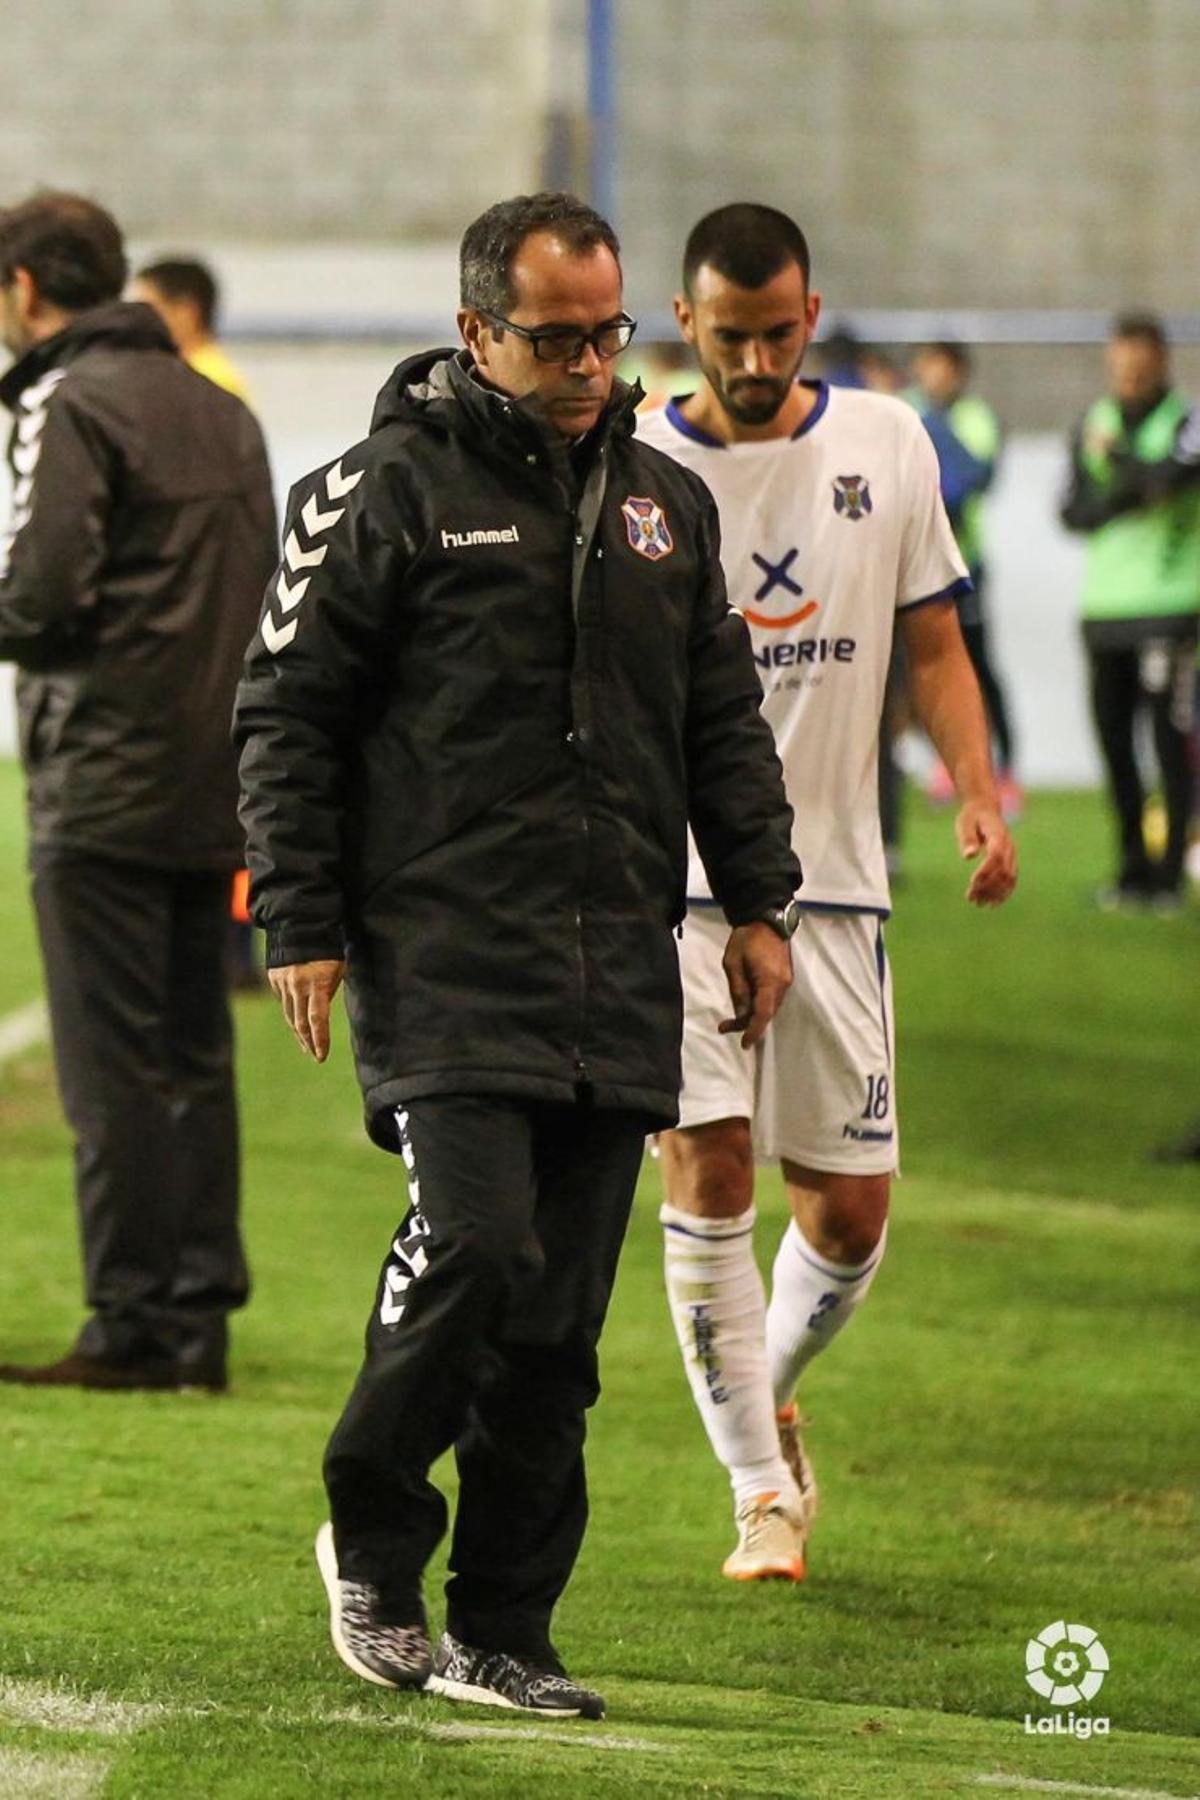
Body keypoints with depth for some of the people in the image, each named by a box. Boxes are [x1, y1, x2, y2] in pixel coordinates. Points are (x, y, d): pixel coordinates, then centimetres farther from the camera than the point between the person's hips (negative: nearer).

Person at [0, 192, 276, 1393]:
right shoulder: (221, 412, 15)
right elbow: (263, 586, 14)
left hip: (104, 786, -8)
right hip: (213, 786, 8)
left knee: (112, 1065, -5)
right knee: (193, 1057, 12)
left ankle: (135, 1328, -5)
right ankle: (200, 1313, 12)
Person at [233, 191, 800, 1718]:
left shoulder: (664, 503, 16)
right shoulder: (388, 492, -2)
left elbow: (723, 718, 24)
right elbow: (286, 715, 0)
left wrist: (757, 901, 16)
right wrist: (301, 928, -5)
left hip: (619, 972, 5)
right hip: (441, 953, -5)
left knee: (562, 1316, 2)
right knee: (474, 1246, -19)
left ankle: (501, 1632, 8)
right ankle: (372, 1538, 4)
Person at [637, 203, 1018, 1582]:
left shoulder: (888, 446, 5)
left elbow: (931, 646, 10)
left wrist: (978, 796, -4)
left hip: (833, 878, 3)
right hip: (676, 878, -3)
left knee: (850, 1211, 4)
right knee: (708, 1169, -15)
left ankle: (766, 1396, 34)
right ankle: (760, 1487, -4)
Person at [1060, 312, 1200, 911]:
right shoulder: (1092, 426, 13)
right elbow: (1073, 512, 7)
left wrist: (1115, 455, -8)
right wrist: (1121, 497, -9)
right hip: (1105, 604, 5)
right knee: (1113, 737, 6)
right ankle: (1132, 865, 16)